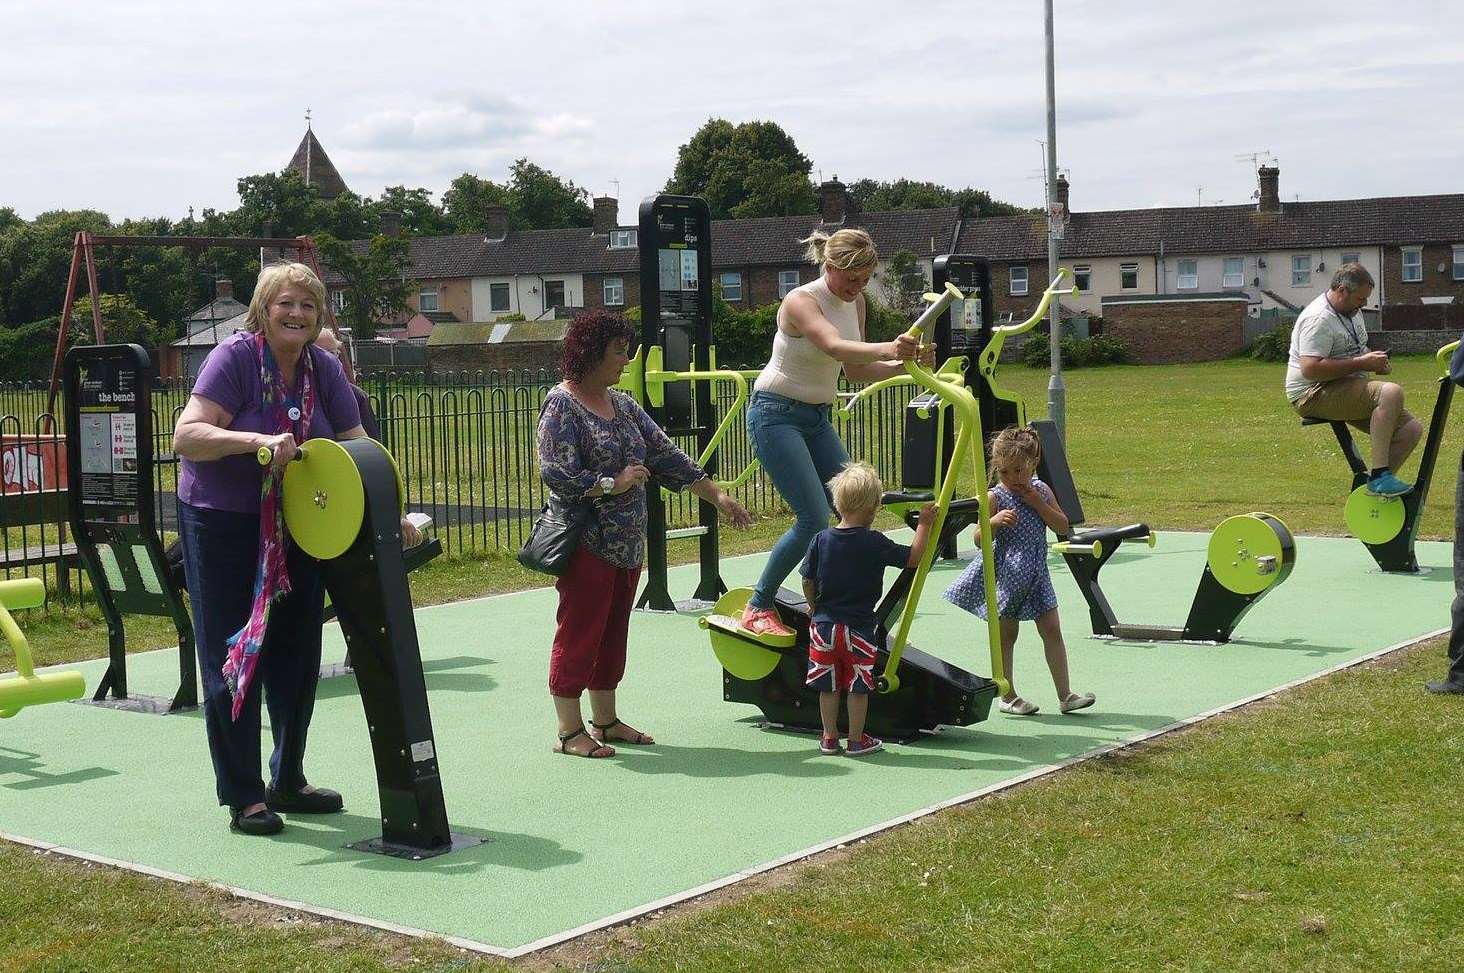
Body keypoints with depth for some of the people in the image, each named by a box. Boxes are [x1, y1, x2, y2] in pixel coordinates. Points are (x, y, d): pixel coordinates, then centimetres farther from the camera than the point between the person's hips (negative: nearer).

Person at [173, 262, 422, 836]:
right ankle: (243, 798, 9)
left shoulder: (324, 369, 0)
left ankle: (287, 782, 28)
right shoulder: (235, 357, -16)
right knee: (234, 659, -1)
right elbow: (186, 437, -25)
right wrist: (256, 441, -39)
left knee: (296, 656, 12)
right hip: (223, 525, -6)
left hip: (298, 526, 6)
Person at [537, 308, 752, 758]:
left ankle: (605, 720, 25)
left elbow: (666, 455, 15)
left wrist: (716, 494, 12)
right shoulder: (562, 404, -9)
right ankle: (570, 732, 6)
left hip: (627, 545, 8)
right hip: (587, 545, -8)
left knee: (612, 634, 14)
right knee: (579, 635, -2)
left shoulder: (622, 404, 14)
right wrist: (612, 485, -14)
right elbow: (557, 474, -18)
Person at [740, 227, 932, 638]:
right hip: (776, 415, -8)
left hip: (817, 417, 8)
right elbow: (834, 346, -40)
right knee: (814, 519, -16)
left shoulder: (855, 303, 3)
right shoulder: (800, 301, -21)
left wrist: (901, 365, -9)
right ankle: (758, 607, -2)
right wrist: (887, 348, -58)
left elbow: (855, 369, 9)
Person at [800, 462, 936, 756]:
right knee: (858, 686, 9)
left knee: (828, 685, 13)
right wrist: (924, 525, 3)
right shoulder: (874, 543, -13)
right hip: (858, 628, -3)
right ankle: (857, 740, 16)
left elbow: (807, 581, 3)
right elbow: (913, 557, -7)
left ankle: (829, 738, 22)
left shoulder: (821, 539, -3)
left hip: (824, 625, 4)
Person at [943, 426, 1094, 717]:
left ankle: (1065, 695, 6)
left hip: (1036, 574, 4)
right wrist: (995, 521, -32)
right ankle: (1008, 696, 17)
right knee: (1006, 635, 5)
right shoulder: (995, 497, -11)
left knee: (1052, 631, 2)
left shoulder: (1040, 491, 3)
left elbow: (1062, 526, 0)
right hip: (1005, 575, -4)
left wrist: (1038, 504, -12)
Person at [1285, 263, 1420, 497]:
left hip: (1346, 392, 10)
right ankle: (1378, 474, -31)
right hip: (1314, 395, -10)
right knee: (1392, 392, -31)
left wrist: (1375, 360, 8)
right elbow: (1310, 370, -28)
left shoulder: (1351, 311, 16)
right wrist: (1361, 363, -23)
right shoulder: (1318, 318, -17)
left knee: (1411, 429, -1)